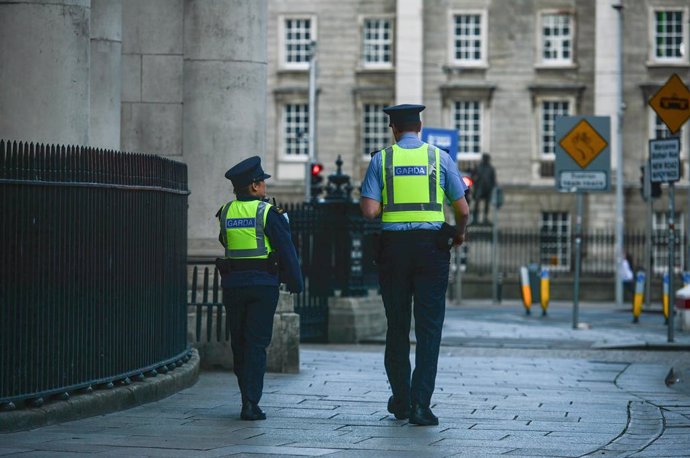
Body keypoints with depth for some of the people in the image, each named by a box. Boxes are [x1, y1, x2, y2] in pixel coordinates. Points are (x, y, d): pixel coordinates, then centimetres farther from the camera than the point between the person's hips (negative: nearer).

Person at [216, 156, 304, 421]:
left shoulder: (226, 213, 5)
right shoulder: (267, 213, -9)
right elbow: (286, 250, -9)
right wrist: (296, 283, 0)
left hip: (232, 284, 4)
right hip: (263, 285, -4)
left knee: (239, 343, 14)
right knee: (256, 344, -3)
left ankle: (248, 397, 21)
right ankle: (251, 404, -10)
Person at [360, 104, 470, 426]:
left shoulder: (381, 159, 2)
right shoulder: (439, 158, 3)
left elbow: (369, 211, -8)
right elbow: (463, 210, 1)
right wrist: (459, 233, 21)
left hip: (393, 246, 1)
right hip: (431, 246, -1)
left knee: (397, 326, 12)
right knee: (429, 327, 0)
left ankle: (401, 402, 20)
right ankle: (420, 404, -8)